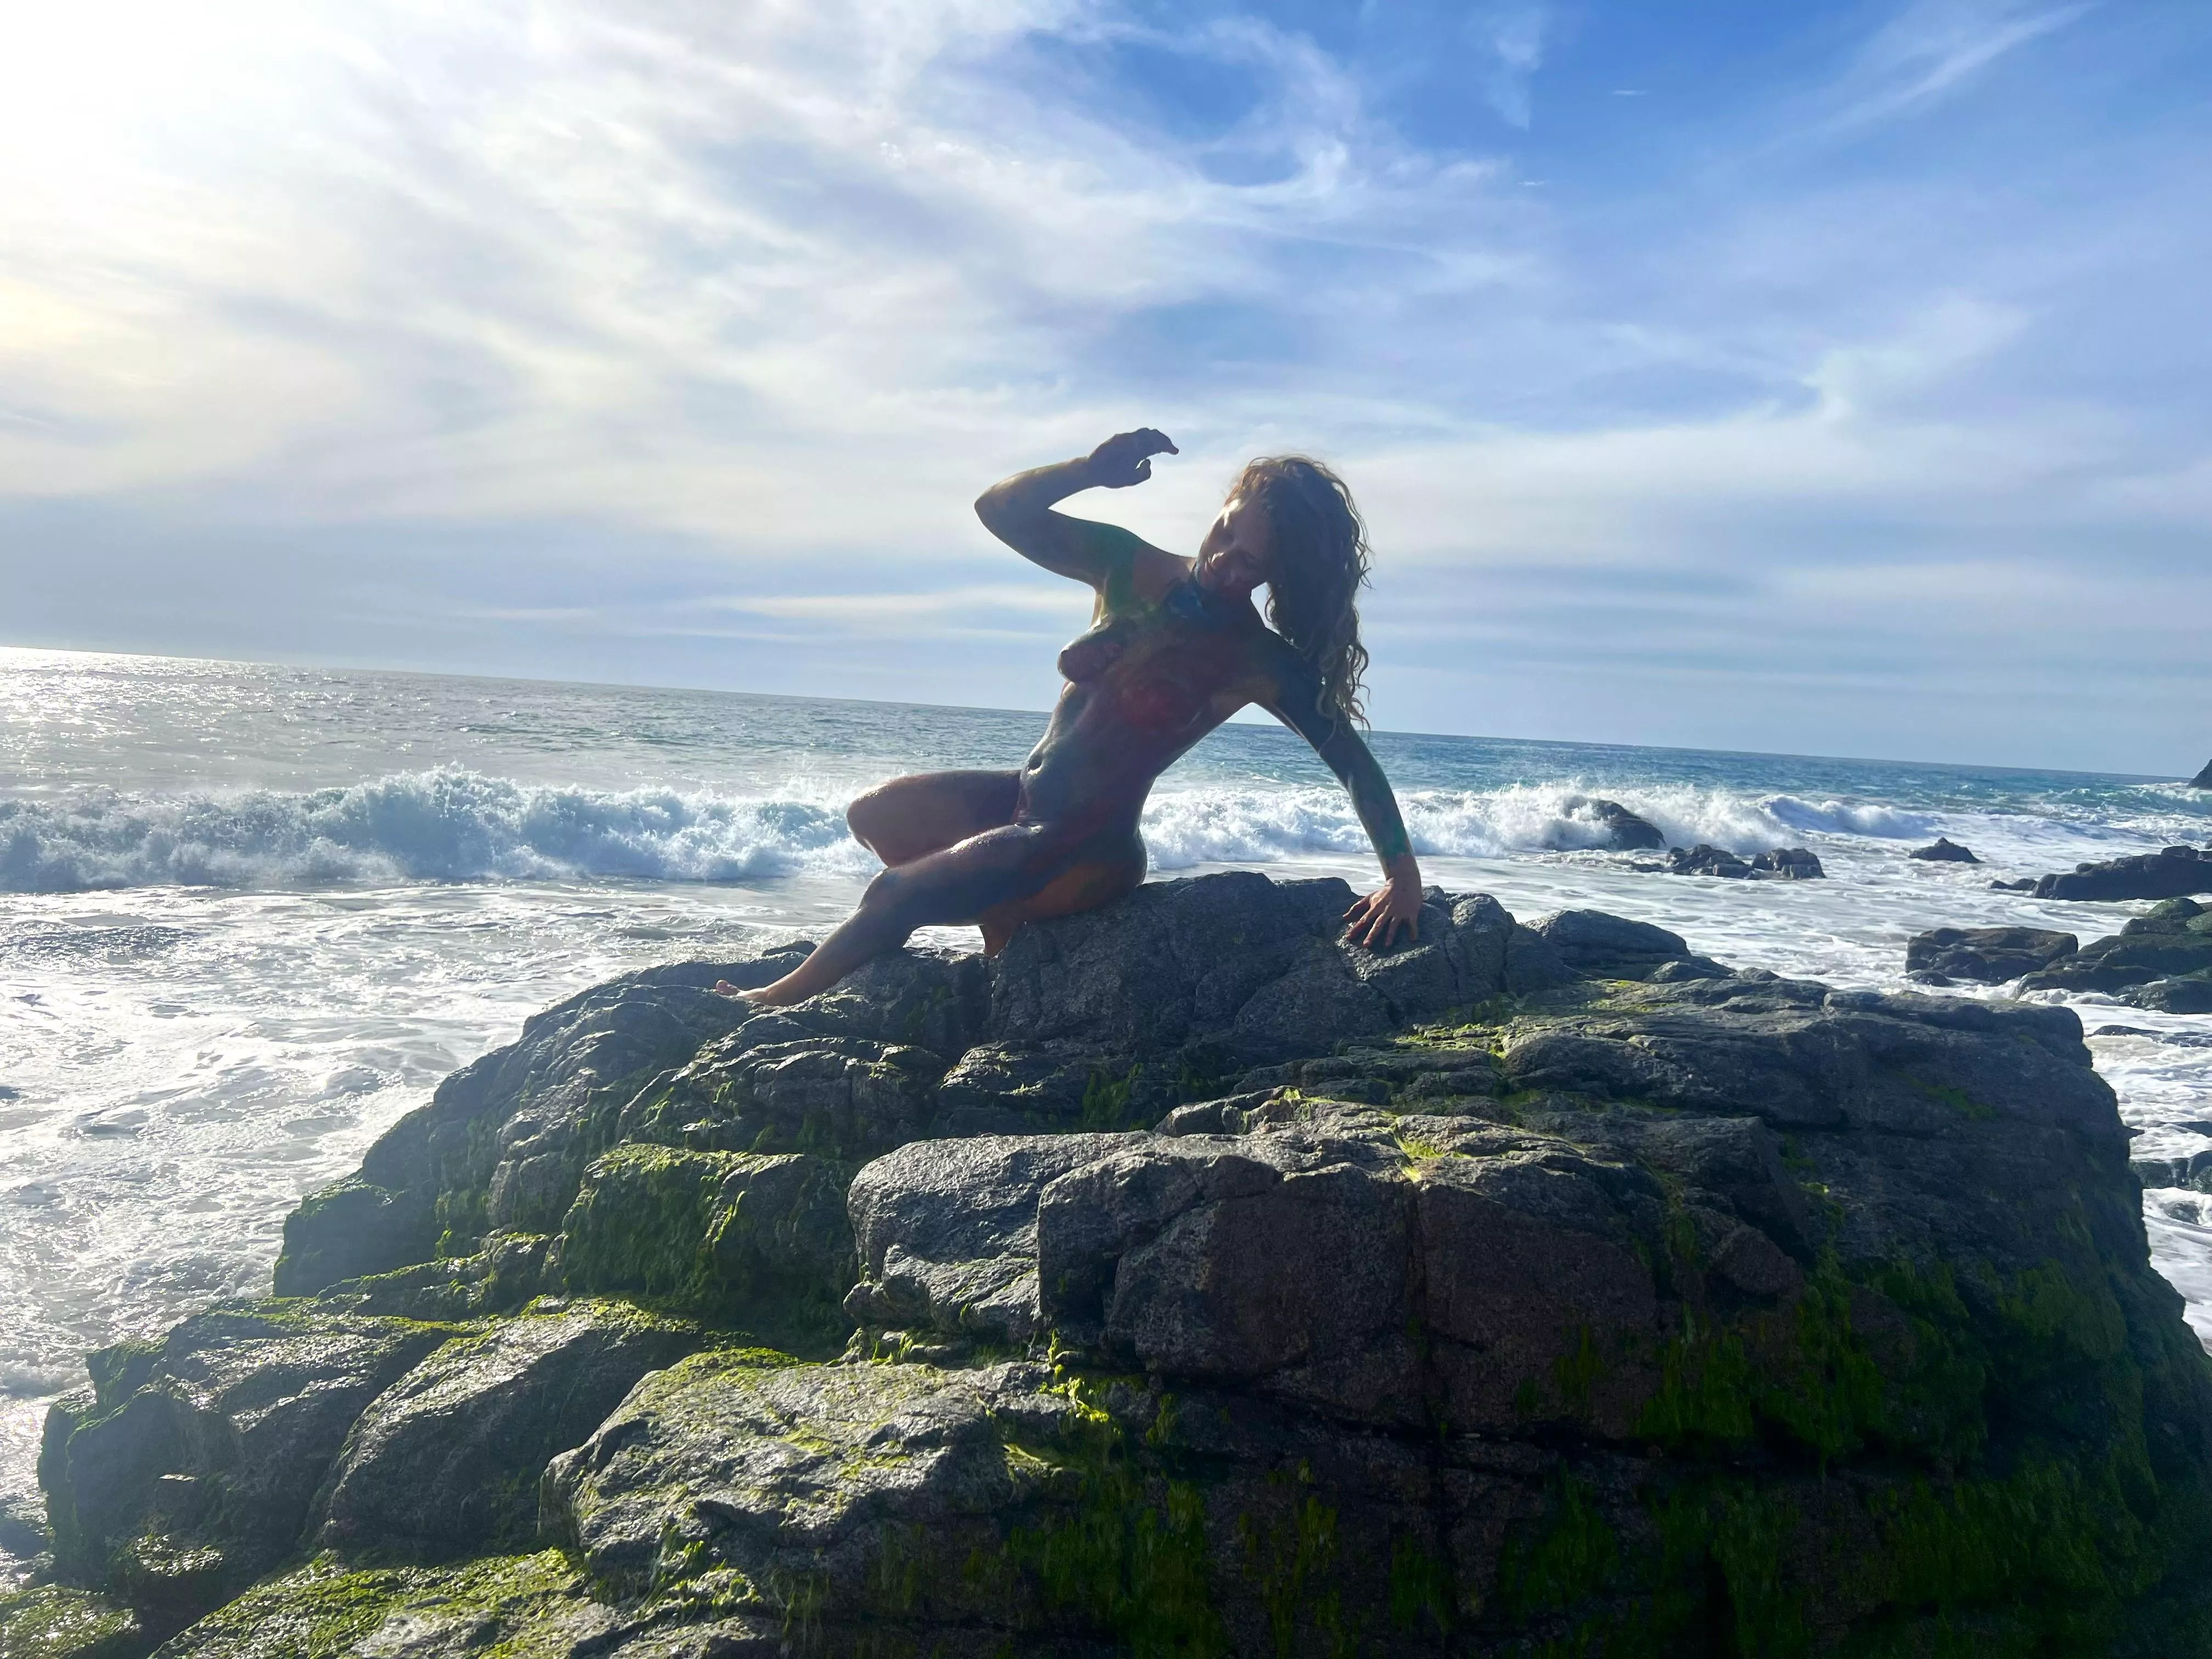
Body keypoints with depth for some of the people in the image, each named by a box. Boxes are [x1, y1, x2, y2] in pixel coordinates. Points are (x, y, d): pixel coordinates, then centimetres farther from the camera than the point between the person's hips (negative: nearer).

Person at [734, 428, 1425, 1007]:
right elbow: (1001, 511, -6)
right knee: (875, 817, 16)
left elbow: (1354, 761, -13)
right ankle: (1005, 926, 18)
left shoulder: (1264, 663, -15)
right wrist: (1090, 470, -24)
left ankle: (778, 1004, 15)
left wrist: (1403, 873, -23)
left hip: (1091, 848, -7)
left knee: (893, 898, -12)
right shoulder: (1132, 569, -4)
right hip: (1022, 797, 7)